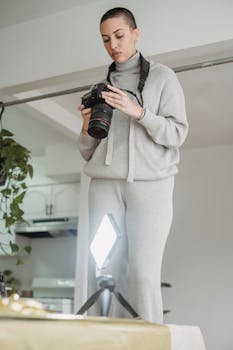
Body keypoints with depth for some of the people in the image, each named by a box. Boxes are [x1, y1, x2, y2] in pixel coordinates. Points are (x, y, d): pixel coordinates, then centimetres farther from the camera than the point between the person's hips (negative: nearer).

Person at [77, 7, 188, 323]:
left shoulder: (163, 77, 11)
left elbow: (177, 134, 0)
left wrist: (137, 111, -13)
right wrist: (88, 126, -2)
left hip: (151, 183, -3)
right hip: (105, 184, 3)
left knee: (144, 273, -13)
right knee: (104, 270, -8)